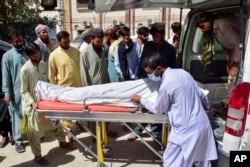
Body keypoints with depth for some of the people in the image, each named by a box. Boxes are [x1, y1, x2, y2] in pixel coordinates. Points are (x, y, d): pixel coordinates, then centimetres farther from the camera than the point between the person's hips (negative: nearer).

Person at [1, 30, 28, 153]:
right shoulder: (7, 56, -3)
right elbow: (5, 76, -4)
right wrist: (7, 93, -8)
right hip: (16, 91, -3)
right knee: (17, 115, 5)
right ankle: (18, 141, 15)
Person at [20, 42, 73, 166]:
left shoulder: (43, 65, -1)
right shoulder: (25, 70, -17)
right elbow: (24, 91, -13)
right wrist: (32, 102, -25)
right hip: (33, 104, -5)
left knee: (55, 122, 19)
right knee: (34, 131, 7)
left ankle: (62, 141, 43)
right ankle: (37, 156, 23)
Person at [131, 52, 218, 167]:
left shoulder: (166, 85, -22)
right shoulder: (182, 72, 2)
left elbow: (158, 110, -6)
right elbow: (199, 93, 14)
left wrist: (141, 100, 9)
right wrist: (208, 105, 34)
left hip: (187, 129, -8)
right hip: (203, 124, 8)